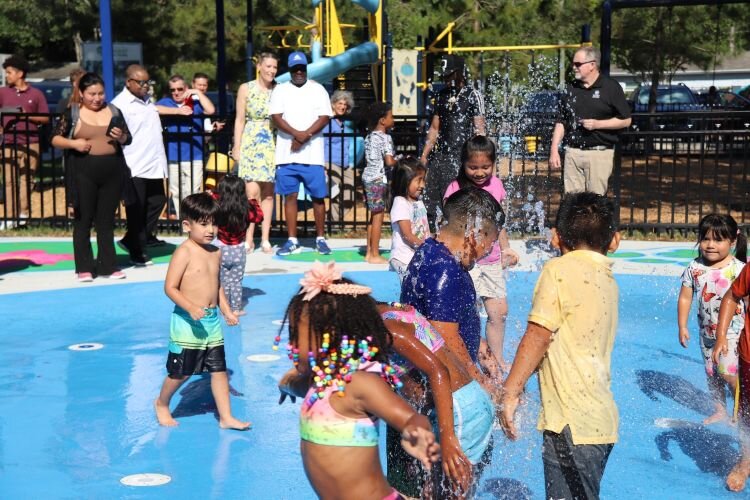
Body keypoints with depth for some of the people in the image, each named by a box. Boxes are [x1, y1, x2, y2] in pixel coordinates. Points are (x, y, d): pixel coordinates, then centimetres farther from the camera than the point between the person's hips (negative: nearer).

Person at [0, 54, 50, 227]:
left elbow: (46, 118, 6)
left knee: (27, 180, 2)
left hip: (31, 143, -1)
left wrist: (27, 116, -7)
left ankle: (23, 215, 9)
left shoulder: (36, 94, 5)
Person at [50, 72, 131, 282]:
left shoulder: (113, 111, 9)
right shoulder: (72, 112, 2)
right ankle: (84, 268, 7)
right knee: (84, 219, 2)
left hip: (113, 171, 3)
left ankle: (108, 265, 13)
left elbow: (128, 138, 13)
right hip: (84, 172, -2)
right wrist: (73, 143, -14)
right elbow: (55, 139, 3)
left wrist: (120, 137, -9)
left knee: (107, 219, 7)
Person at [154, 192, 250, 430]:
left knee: (219, 368, 6)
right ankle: (161, 404, 30)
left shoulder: (215, 252, 9)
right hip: (187, 322, -6)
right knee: (181, 372, 4)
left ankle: (226, 417, 11)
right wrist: (191, 308, -28)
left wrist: (226, 311, 12)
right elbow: (170, 287, -17)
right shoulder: (184, 252, -14)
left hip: (212, 321, 7)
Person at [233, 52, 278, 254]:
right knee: (252, 192, -11)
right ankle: (248, 239, -4)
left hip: (272, 145, 2)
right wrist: (237, 147, -1)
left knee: (268, 193, 4)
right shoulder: (246, 89, 2)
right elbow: (240, 119, 3)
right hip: (251, 144, -2)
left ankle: (265, 239, 9)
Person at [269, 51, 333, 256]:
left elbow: (325, 117, -1)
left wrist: (306, 136, -14)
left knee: (318, 197, 0)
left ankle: (320, 239, 10)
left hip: (312, 154, -1)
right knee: (290, 196, 2)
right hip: (286, 153, 1)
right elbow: (276, 117, -2)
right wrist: (297, 134, -16)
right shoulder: (280, 90, 10)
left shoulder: (318, 89, 9)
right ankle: (292, 241, 8)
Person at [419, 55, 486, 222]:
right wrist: (424, 156, 14)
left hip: (461, 156, -6)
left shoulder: (472, 95, -1)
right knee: (429, 199, 2)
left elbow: (480, 129, -5)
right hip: (440, 155, 6)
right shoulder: (441, 96, 16)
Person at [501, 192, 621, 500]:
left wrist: (510, 391, -11)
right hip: (601, 420, 8)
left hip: (572, 421, -8)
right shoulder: (608, 279, 13)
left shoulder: (560, 269, -9)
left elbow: (538, 336, -14)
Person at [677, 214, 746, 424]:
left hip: (733, 332, -4)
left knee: (727, 372, -16)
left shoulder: (739, 269, -14)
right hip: (707, 333, 5)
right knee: (712, 375, 15)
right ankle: (719, 410, 32)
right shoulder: (695, 268, -5)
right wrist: (682, 327, 0)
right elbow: (685, 298, 2)